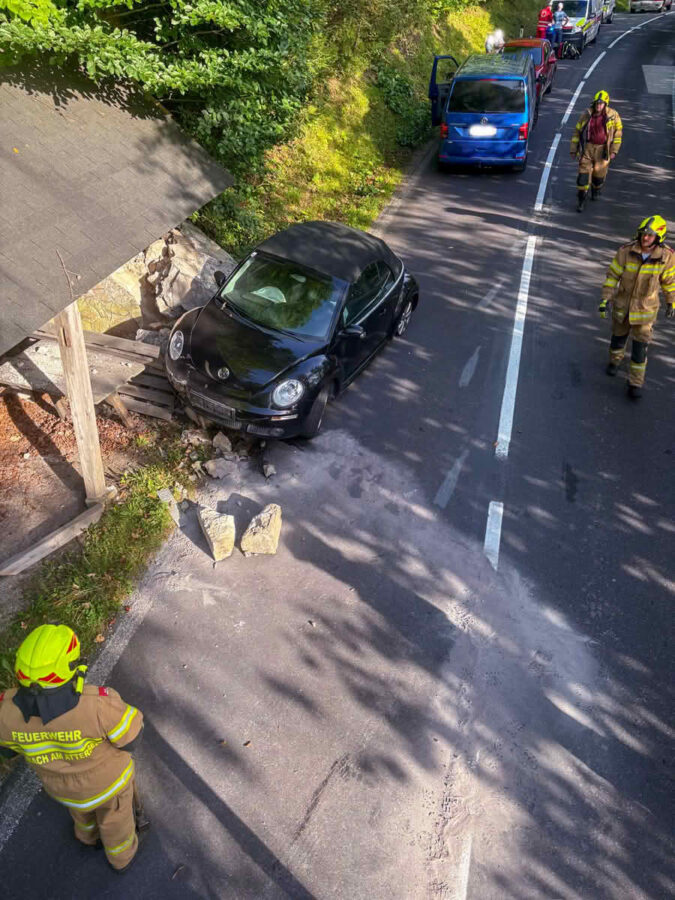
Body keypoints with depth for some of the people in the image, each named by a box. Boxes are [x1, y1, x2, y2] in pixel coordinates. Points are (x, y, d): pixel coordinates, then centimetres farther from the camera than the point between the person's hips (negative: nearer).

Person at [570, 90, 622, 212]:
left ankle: (596, 191, 42)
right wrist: (573, 149, 6)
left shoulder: (613, 115, -4)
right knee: (584, 173, -7)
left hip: (602, 149, 0)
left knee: (599, 173, 11)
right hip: (587, 148, 0)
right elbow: (577, 131, 7)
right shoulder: (586, 115, -1)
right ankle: (581, 199, 2)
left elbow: (618, 132, 2)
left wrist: (614, 150, -3)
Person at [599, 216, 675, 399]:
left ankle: (635, 383, 13)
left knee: (640, 345, 1)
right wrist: (605, 299, -13)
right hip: (623, 303, 1)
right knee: (619, 335, 21)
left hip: (645, 308, -1)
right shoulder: (626, 251, -19)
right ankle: (615, 360, 52)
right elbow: (613, 275, -9)